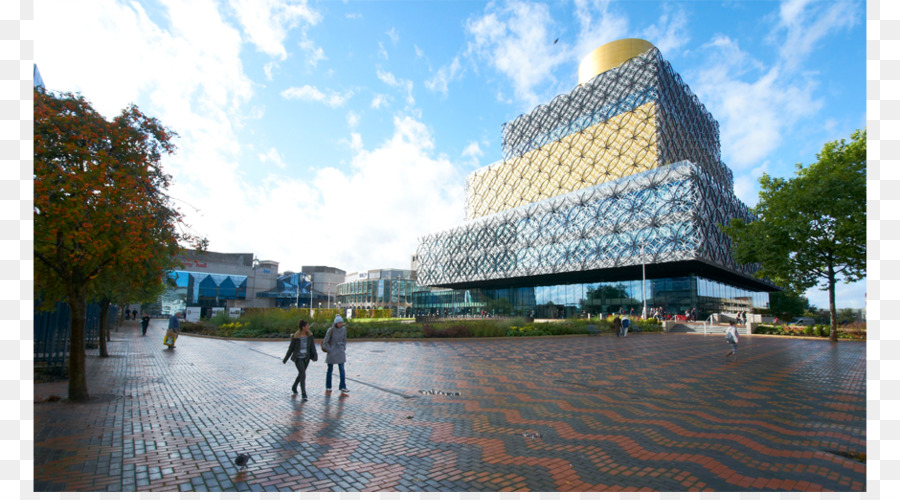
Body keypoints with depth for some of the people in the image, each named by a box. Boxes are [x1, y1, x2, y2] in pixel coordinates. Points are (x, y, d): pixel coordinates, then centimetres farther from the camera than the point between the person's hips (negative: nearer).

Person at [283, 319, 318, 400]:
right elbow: (291, 348, -5)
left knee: (301, 374, 20)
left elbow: (312, 346, -9)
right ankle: (303, 393, -10)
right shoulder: (295, 337, -16)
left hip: (306, 358, 5)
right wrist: (285, 359, 2)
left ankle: (294, 387, 47)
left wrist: (315, 356, -26)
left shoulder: (309, 335, -5)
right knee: (303, 375, -16)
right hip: (298, 358, -5)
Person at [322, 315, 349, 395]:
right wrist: (330, 351, -10)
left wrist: (343, 349, 6)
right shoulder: (330, 330, -14)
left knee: (342, 370, -6)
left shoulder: (343, 329, -2)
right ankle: (328, 388, 23)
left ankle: (343, 388, -7)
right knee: (330, 370, 9)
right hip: (331, 351, -3)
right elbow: (325, 342, -8)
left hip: (340, 352, 3)